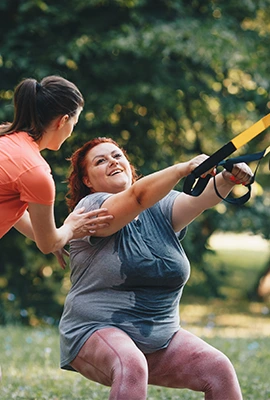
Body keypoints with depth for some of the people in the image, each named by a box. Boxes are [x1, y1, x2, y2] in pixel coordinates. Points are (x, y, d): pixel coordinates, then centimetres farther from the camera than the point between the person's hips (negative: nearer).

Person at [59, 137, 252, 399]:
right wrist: (183, 169, -41)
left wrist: (227, 180, -33)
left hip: (160, 338, 5)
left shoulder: (159, 208, 8)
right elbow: (138, 197, -26)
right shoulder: (90, 208, -7)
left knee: (219, 370, -16)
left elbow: (200, 199, -12)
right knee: (131, 367, -37)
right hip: (97, 332, -5)